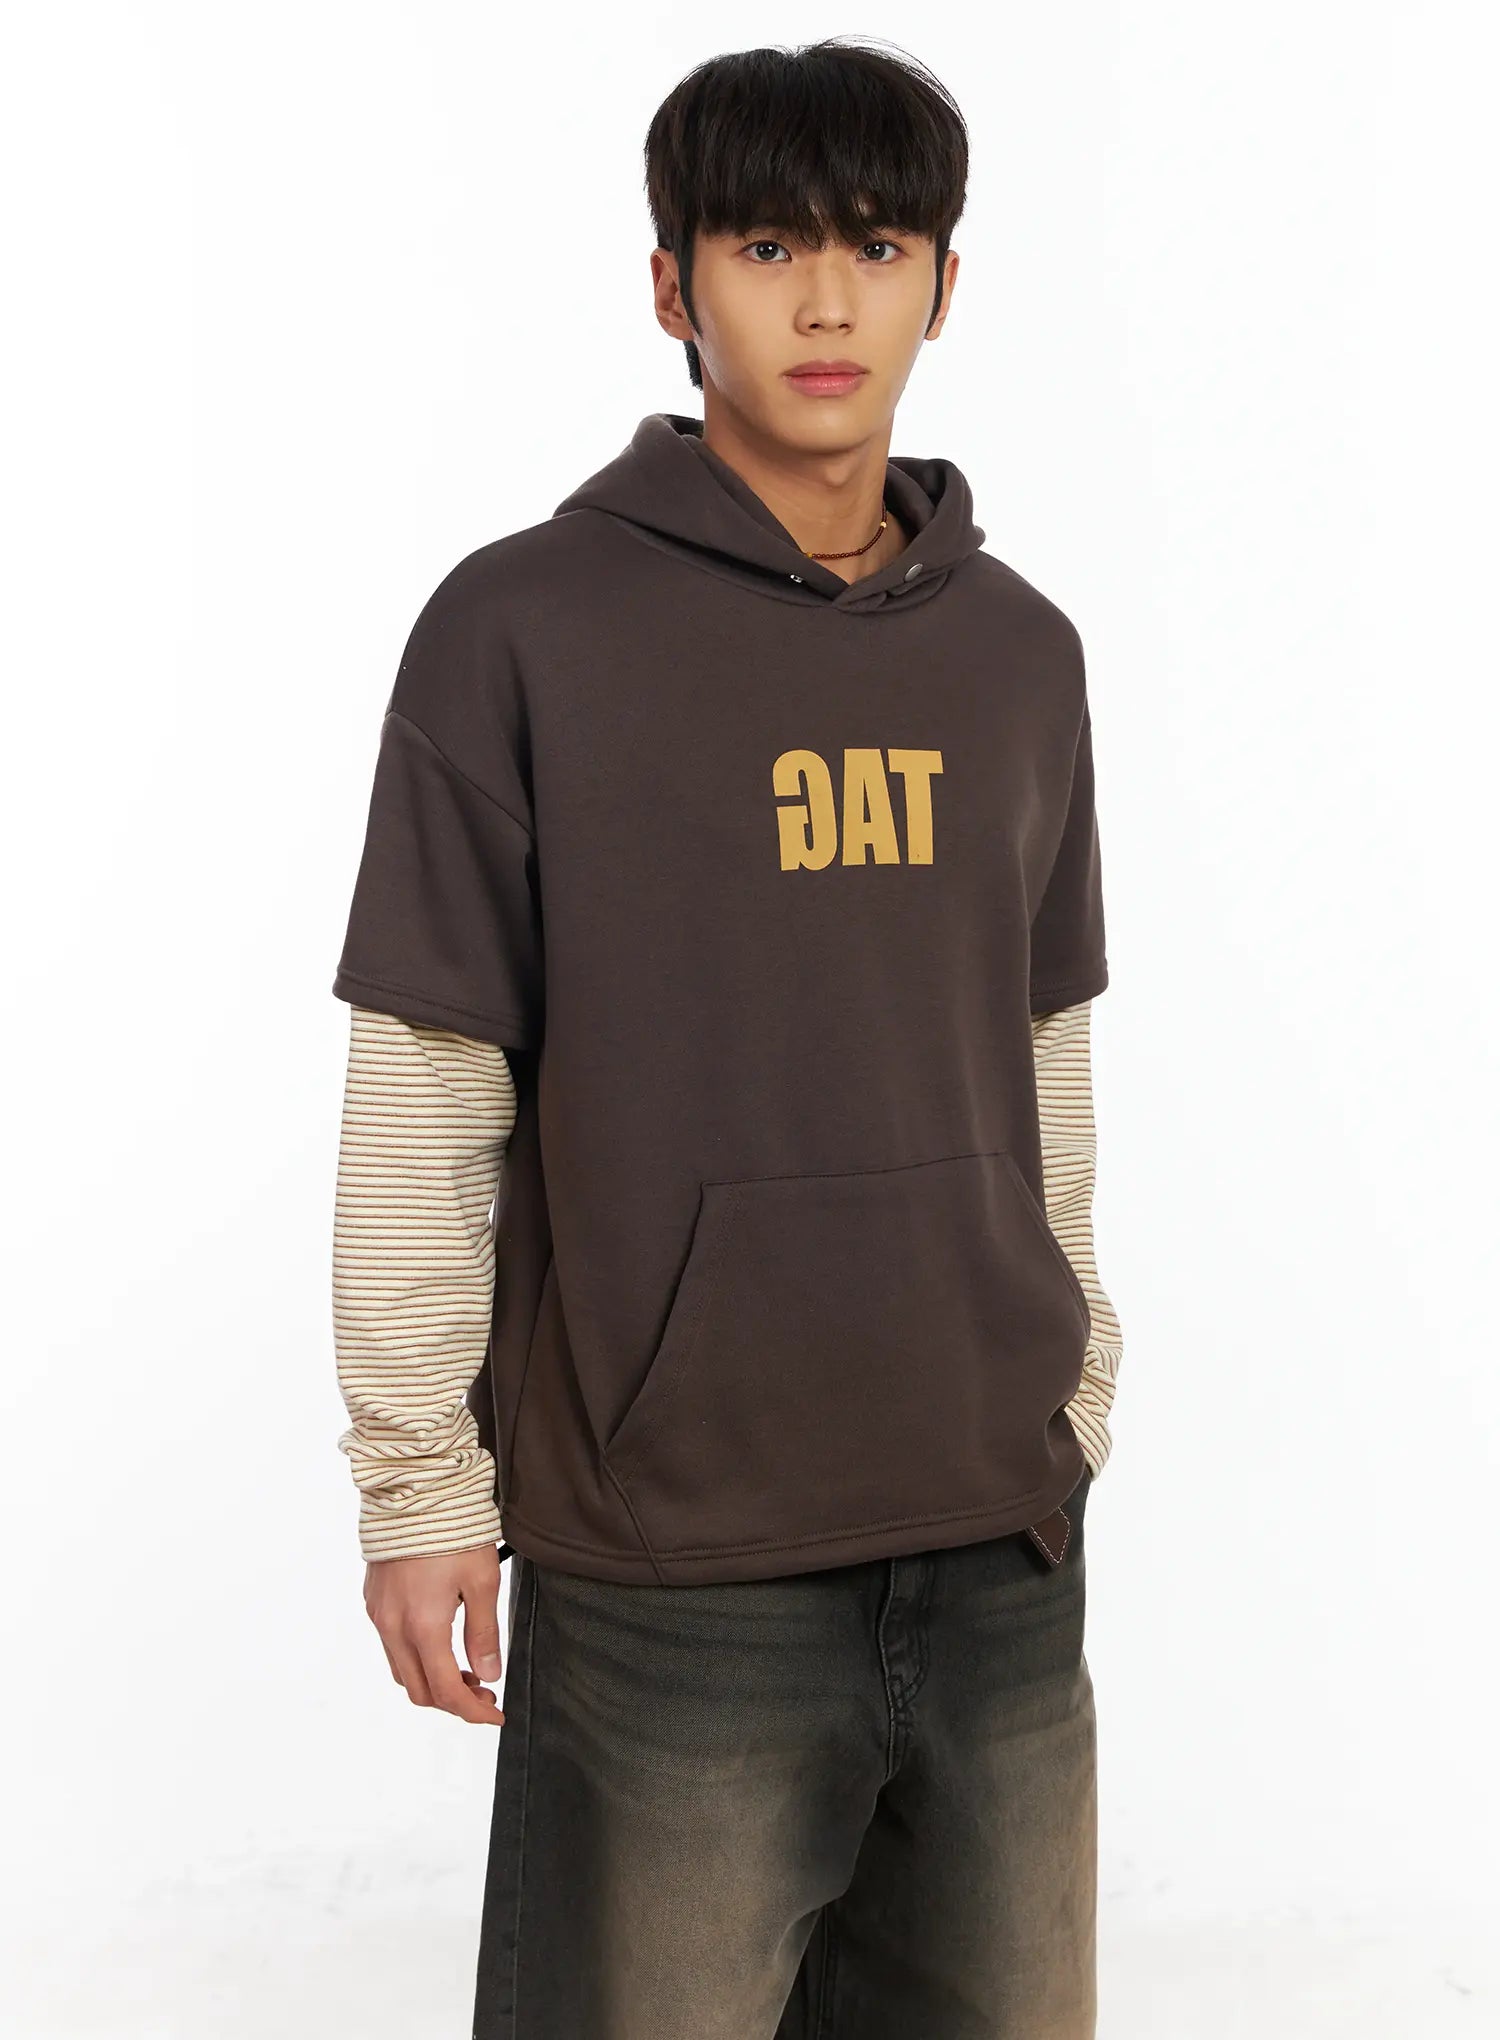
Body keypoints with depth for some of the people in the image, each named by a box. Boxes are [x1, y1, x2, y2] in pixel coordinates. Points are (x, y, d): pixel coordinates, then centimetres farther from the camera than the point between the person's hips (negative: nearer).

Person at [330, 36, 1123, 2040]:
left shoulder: (1020, 650, 7)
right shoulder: (526, 628, -8)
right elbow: (421, 1097, -7)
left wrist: (1075, 1392, 15)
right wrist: (418, 1484, -7)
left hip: (1003, 1536, 5)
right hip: (665, 1564, -4)